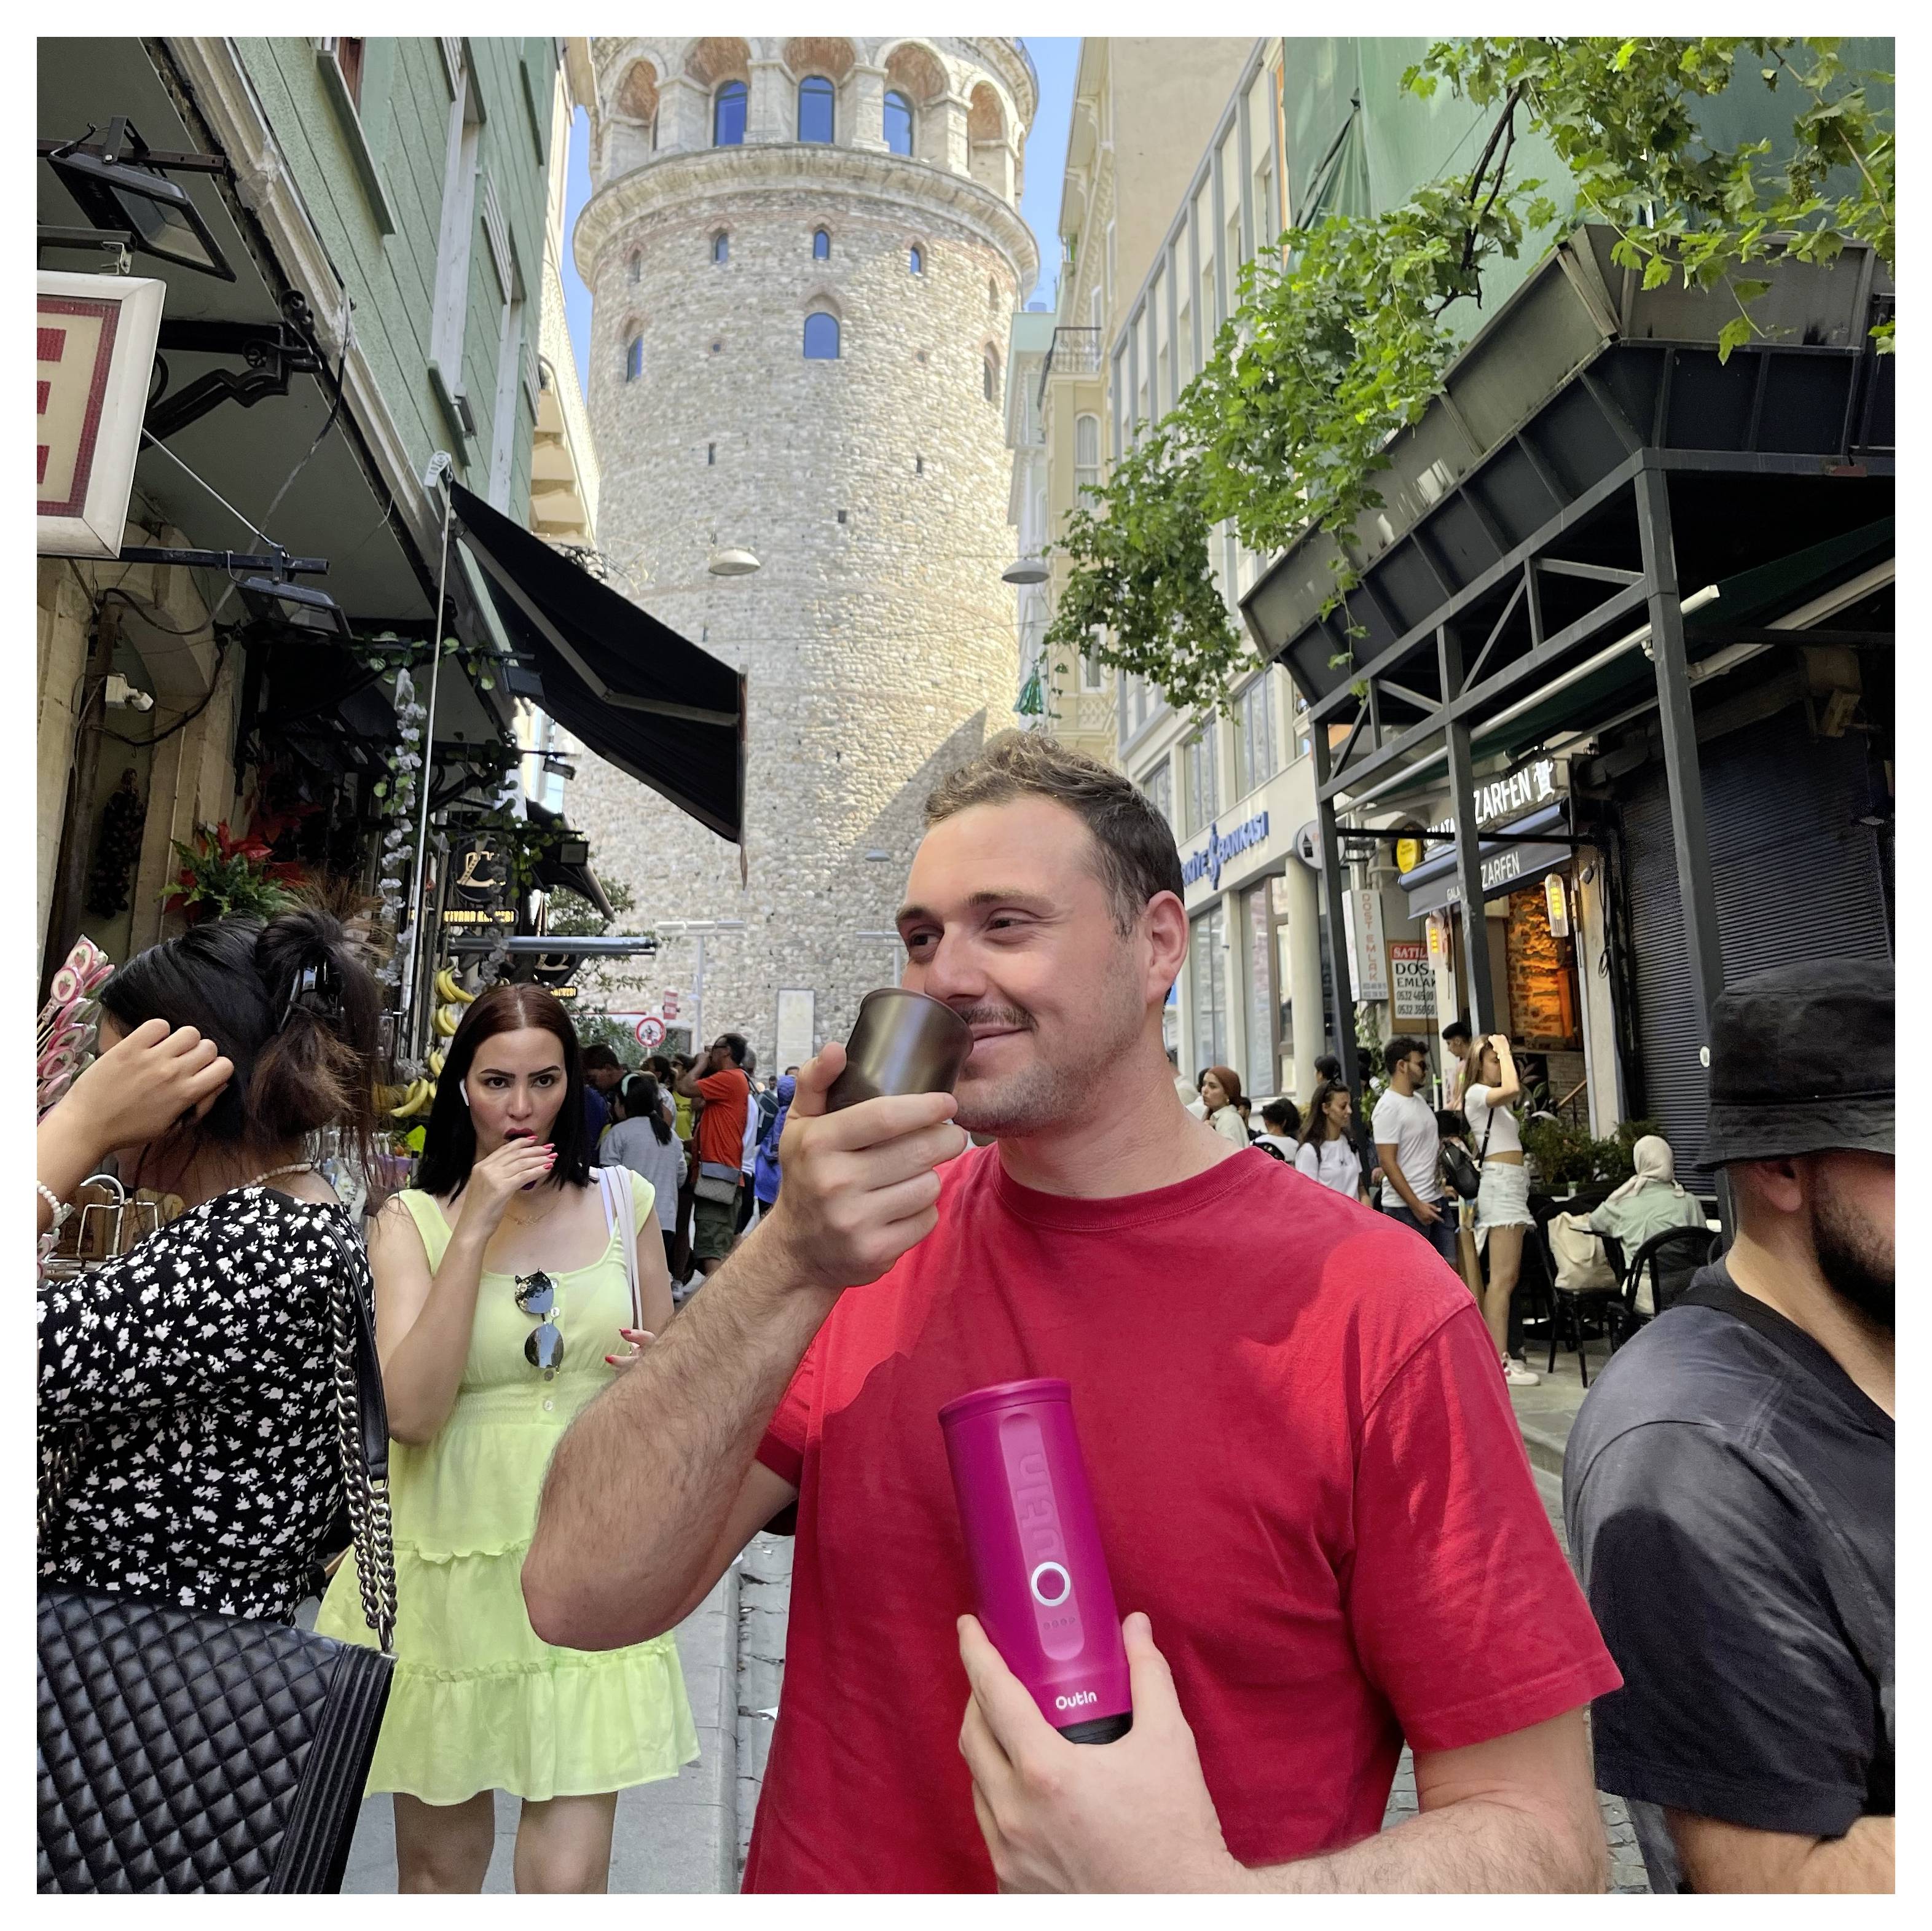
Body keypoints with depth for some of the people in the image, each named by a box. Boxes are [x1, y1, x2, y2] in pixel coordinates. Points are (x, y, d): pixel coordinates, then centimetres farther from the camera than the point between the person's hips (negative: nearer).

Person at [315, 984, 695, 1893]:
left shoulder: (625, 1202, 1)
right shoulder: (412, 1219, -4)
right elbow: (411, 1412, -17)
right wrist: (475, 1229, -21)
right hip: (448, 1568, 0)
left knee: (568, 1875, 2)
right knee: (437, 1867, 19)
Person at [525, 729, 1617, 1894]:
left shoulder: (1380, 1311, -22)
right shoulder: (874, 1244, -11)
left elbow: (1538, 1832, -17)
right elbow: (581, 1598, -16)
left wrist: (1204, 1895, -33)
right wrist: (791, 1267, -28)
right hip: (823, 1867, 4)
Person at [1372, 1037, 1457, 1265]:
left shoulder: (1419, 1100, 13)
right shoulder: (1388, 1107, -15)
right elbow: (1387, 1163, -19)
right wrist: (1416, 1205, -19)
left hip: (1434, 1200, 9)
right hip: (1406, 1206, -9)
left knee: (1450, 1265, 9)